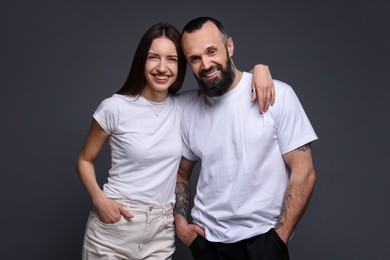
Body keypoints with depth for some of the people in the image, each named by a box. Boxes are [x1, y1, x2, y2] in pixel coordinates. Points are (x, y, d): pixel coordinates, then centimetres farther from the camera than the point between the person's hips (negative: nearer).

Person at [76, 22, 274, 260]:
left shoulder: (185, 106, -1)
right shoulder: (114, 108, -10)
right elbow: (85, 160, 1)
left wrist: (259, 69, -15)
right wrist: (99, 200, -15)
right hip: (114, 224, -2)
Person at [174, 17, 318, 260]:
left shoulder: (278, 95, -11)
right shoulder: (190, 112, 2)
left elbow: (304, 173, -11)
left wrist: (278, 239, -12)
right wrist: (180, 221, -1)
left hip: (260, 239, -4)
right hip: (205, 239, 5)